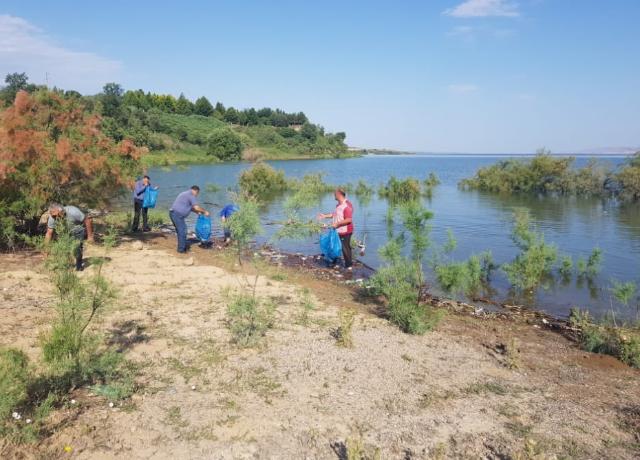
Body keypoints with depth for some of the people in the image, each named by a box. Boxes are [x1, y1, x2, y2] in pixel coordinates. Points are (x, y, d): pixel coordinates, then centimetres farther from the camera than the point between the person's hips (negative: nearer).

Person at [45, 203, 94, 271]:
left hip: (78, 230, -5)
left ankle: (79, 265, 2)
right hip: (65, 232, 5)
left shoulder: (72, 212, -37)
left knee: (77, 247, -18)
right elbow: (49, 233, -15)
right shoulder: (52, 218, -23)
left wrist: (90, 236, -22)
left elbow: (87, 220, -26)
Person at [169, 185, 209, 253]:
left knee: (180, 231, 17)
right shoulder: (191, 195, -7)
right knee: (182, 231, -3)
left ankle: (181, 247, 24)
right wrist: (205, 211, 0)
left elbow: (190, 207, 28)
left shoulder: (185, 194, 24)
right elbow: (196, 207, -13)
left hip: (173, 213, 10)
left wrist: (198, 212, 22)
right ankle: (181, 249, 1)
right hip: (177, 214, -10)